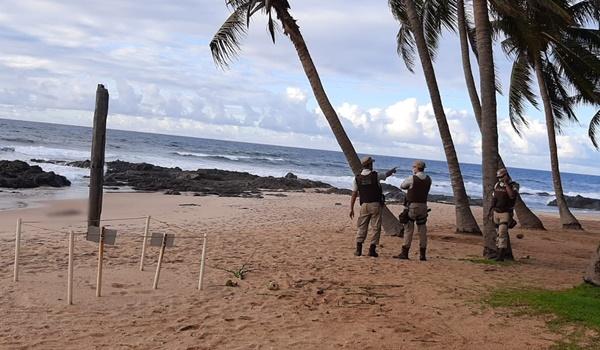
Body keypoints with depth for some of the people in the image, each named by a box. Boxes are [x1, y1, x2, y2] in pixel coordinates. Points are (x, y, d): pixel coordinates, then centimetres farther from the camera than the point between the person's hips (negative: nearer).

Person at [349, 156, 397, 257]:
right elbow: (387, 174, 17)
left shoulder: (357, 178, 1)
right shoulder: (376, 175, -4)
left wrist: (351, 208, 5)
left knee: (362, 227, 9)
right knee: (375, 227, 3)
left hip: (364, 205, 3)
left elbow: (354, 195, 1)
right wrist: (392, 170, 40)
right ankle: (372, 250, -1)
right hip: (375, 204, -2)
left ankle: (358, 250, 4)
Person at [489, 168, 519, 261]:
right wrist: (491, 210, 9)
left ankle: (501, 255, -17)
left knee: (502, 233, -15)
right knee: (498, 233, 11)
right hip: (496, 212, 5)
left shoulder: (514, 185, -8)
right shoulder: (497, 185, 7)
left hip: (506, 213, -5)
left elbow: (512, 196, -27)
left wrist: (506, 183, -22)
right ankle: (499, 251, 20)